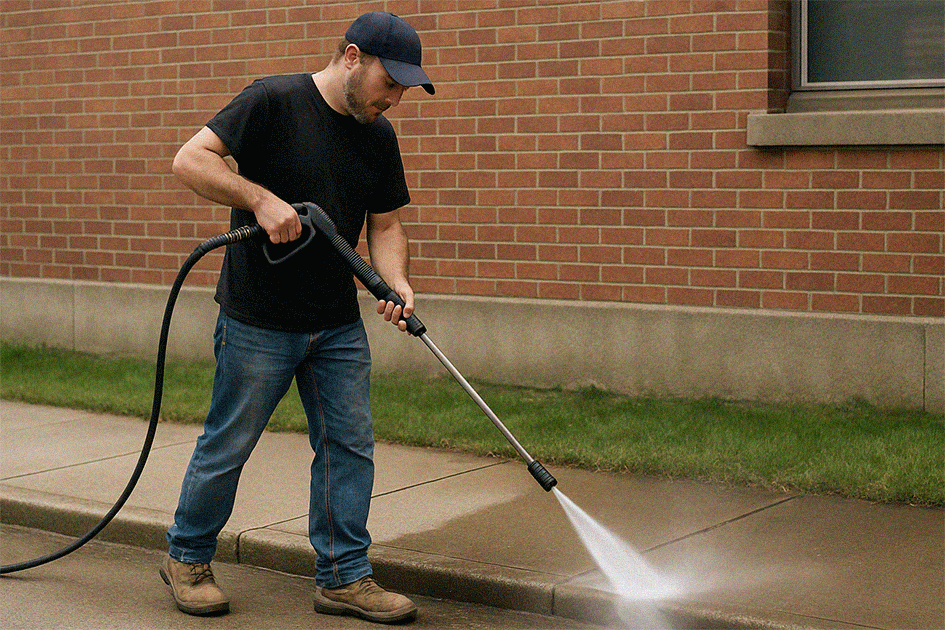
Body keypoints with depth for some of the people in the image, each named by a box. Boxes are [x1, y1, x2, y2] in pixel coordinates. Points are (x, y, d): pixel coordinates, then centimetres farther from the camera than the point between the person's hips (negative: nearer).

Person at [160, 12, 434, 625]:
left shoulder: (379, 137, 6)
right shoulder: (273, 102, -13)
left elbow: (385, 224, 11)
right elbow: (190, 159, -16)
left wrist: (395, 281, -8)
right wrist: (260, 198, -26)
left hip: (339, 326, 6)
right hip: (258, 322, -6)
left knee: (349, 445, 4)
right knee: (227, 446, 6)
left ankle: (344, 578, 14)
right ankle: (187, 559, 26)